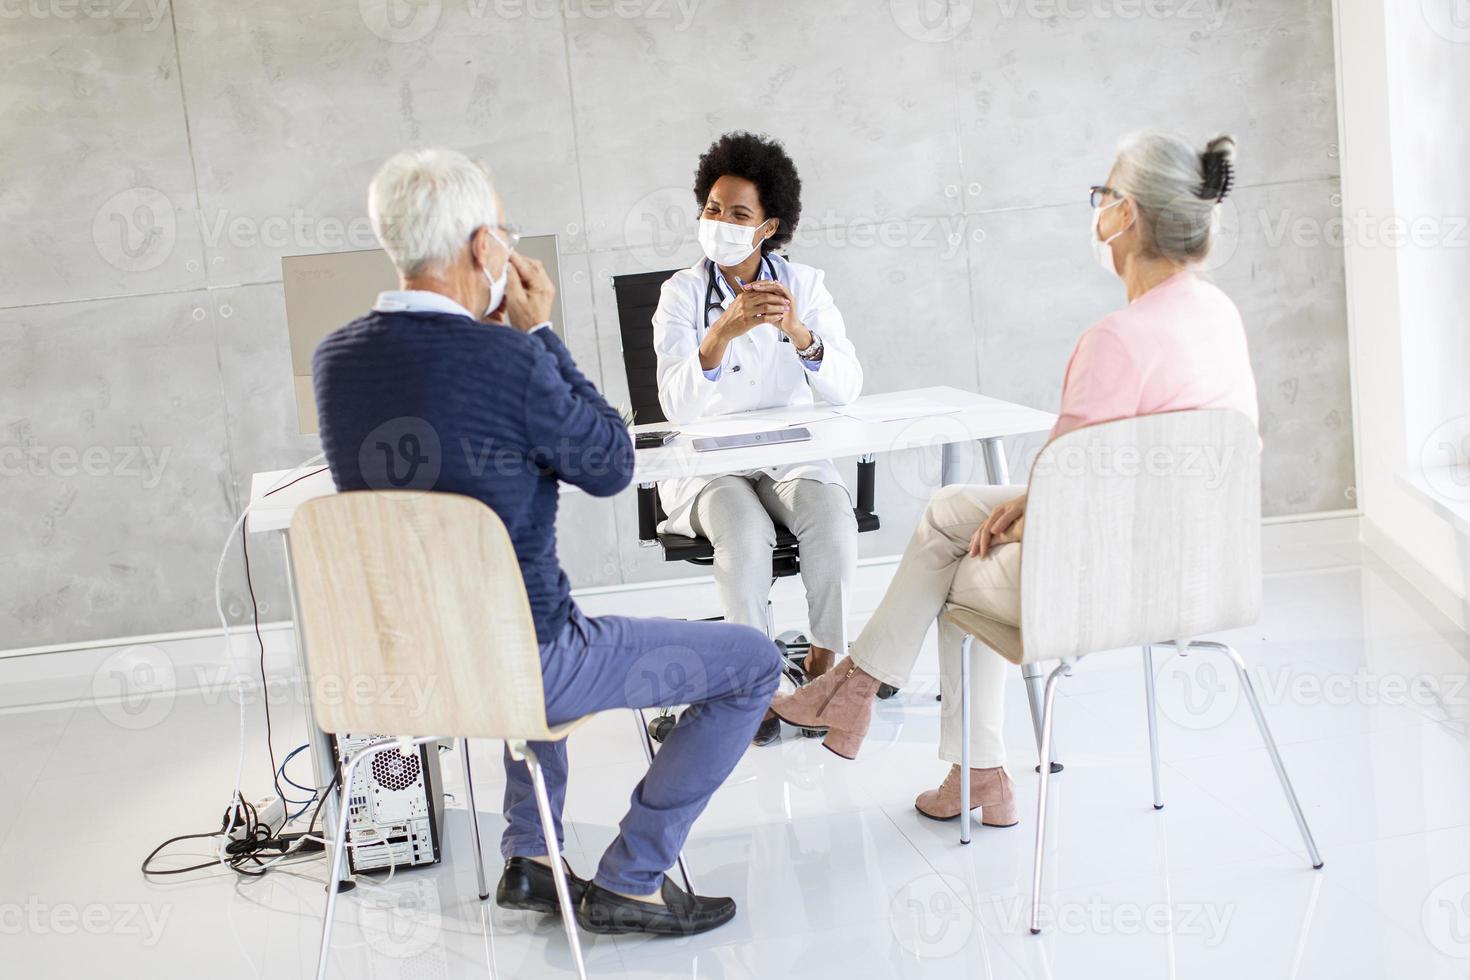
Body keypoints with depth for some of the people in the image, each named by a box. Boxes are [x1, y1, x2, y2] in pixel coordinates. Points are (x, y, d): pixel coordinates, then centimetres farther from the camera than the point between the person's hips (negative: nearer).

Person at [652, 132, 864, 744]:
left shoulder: (804, 285, 0)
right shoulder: (682, 293, -6)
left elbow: (846, 390, -12)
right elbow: (677, 407, -21)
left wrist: (799, 332, -30)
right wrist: (723, 332, -37)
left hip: (794, 454, 2)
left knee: (835, 524, -28)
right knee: (744, 534, -32)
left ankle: (824, 665, -12)